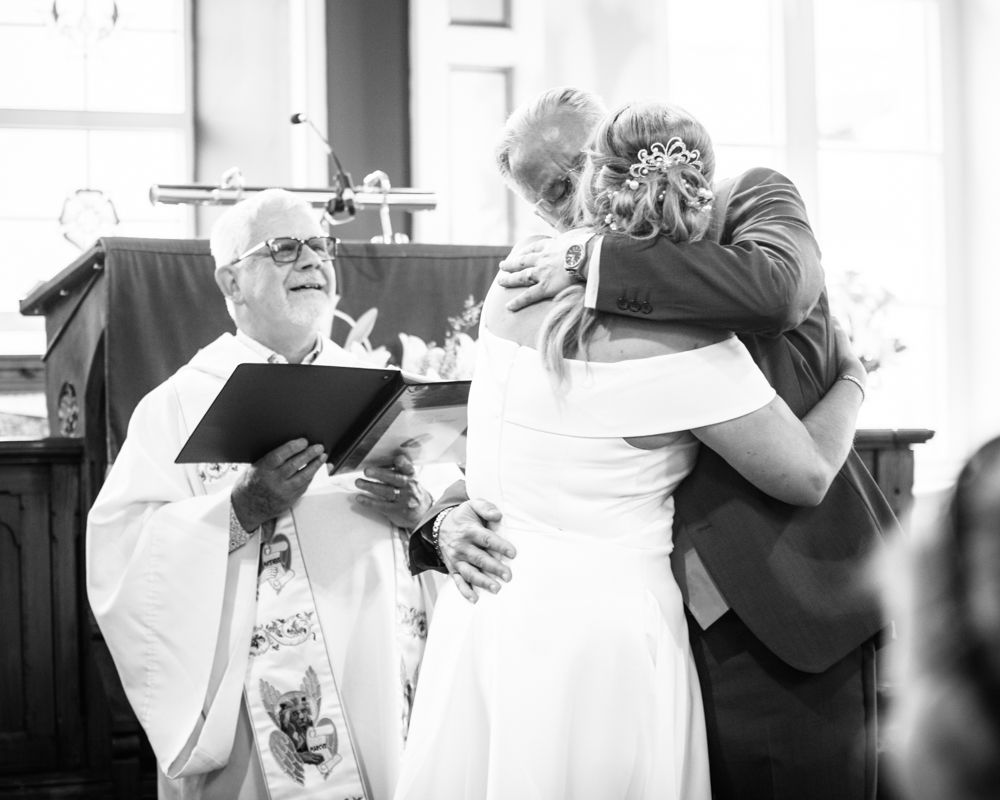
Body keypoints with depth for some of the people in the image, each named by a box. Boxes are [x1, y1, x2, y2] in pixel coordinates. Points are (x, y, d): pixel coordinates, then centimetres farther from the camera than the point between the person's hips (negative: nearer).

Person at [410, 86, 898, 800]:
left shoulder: (749, 200, 2)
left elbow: (777, 288, -21)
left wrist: (593, 260, -17)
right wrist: (448, 520, -10)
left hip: (789, 600, -4)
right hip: (668, 617, 4)